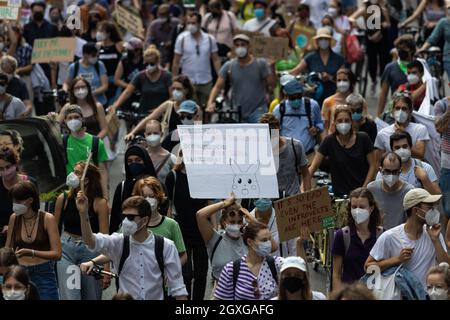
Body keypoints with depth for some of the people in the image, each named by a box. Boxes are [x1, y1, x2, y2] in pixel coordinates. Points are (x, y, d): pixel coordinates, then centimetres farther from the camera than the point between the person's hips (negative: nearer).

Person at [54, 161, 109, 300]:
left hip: (90, 250, -1)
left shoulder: (99, 203, -8)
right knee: (69, 297, -11)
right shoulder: (63, 199, 0)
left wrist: (106, 269, -13)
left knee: (92, 297, 10)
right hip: (66, 249, 1)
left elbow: (104, 237, -9)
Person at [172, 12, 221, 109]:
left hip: (206, 82, 2)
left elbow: (215, 60, 4)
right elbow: (176, 62, -1)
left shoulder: (209, 39, 2)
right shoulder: (182, 39, -3)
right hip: (188, 82, -2)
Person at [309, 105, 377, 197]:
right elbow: (313, 166, -5)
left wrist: (364, 188, -9)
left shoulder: (363, 139, -3)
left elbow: (373, 165, 0)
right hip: (340, 194, 0)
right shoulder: (329, 142, -4)